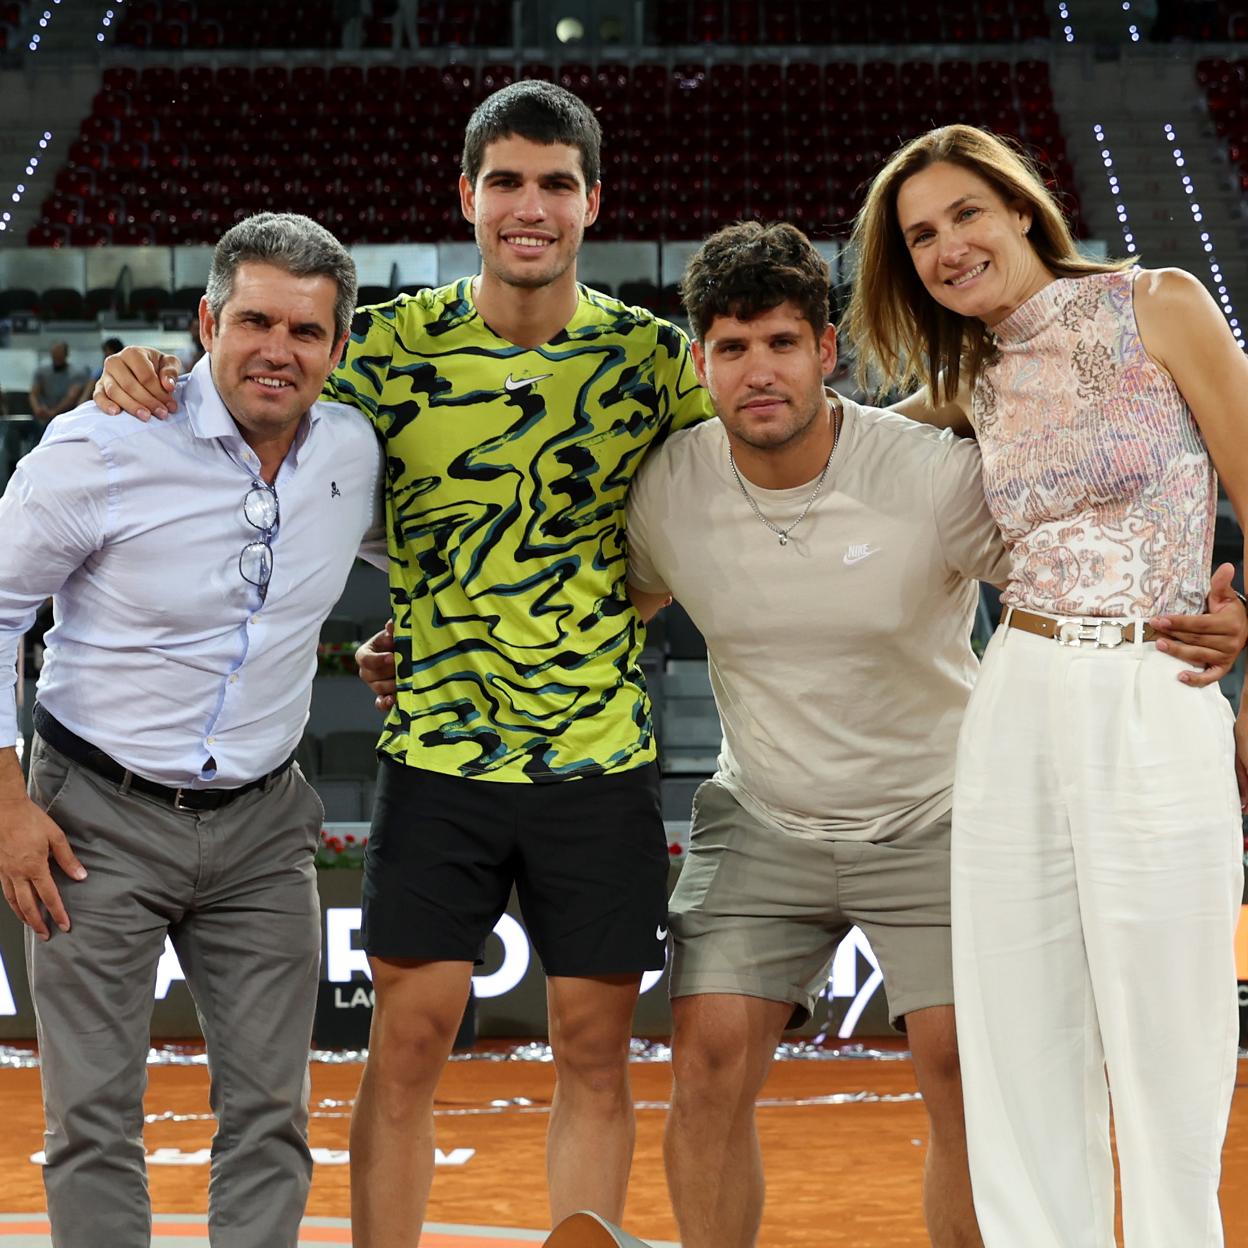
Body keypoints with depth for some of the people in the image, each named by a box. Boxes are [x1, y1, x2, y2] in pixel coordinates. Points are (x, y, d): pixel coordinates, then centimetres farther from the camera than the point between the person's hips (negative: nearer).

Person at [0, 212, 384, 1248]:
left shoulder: (355, 454, -1)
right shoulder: (104, 448, -15)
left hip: (263, 825, 4)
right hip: (100, 820, -4)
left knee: (268, 1113, 5)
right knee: (95, 1118, -1)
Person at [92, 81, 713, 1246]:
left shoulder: (652, 354, -2)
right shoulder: (390, 346, -3)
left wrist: (616, 614, -6)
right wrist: (141, 383, -15)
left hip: (603, 756, 1)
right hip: (437, 752, -1)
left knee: (594, 1046, 7)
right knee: (407, 1039, 2)